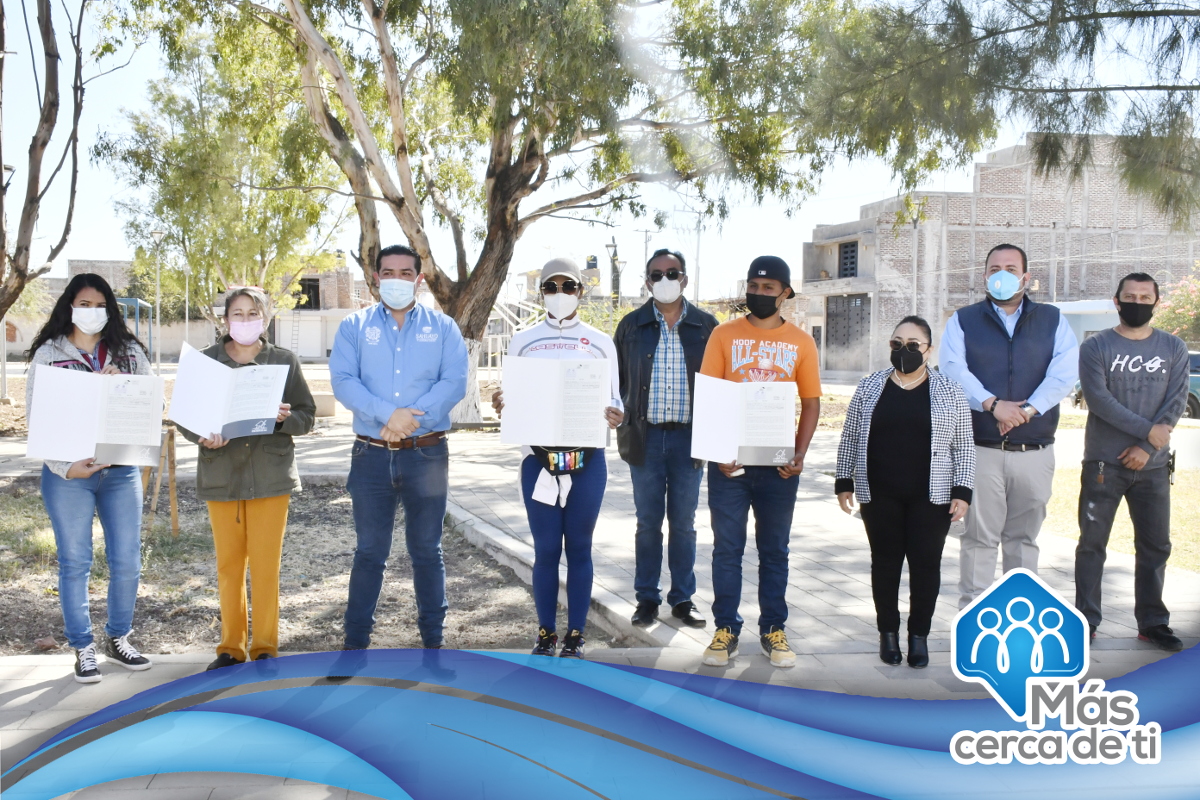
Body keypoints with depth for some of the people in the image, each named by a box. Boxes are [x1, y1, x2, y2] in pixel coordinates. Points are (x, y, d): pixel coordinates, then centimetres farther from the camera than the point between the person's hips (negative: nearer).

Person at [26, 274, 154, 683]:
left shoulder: (131, 352, 8)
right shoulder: (47, 355, 1)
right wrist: (64, 467, -16)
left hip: (122, 471, 2)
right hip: (68, 474, -2)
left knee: (127, 561, 5)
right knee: (75, 563, 4)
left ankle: (119, 639, 24)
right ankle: (83, 649, 16)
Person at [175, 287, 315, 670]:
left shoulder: (285, 360, 4)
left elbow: (307, 416, 6)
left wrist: (285, 418, -16)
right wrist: (202, 436, -15)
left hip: (270, 473, -1)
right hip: (221, 473, 1)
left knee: (266, 564, -1)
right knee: (228, 564, 7)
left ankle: (265, 646, 13)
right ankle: (231, 646, 21)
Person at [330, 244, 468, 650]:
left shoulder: (442, 327, 6)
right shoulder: (355, 326, 6)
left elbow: (454, 383, -7)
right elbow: (343, 381, -7)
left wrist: (413, 417, -19)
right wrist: (389, 413, -20)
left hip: (427, 454, 0)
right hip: (371, 454, 0)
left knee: (427, 550, 10)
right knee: (369, 552, 9)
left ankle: (433, 639, 21)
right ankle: (355, 641, 19)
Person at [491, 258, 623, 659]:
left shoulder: (601, 342, 6)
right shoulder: (522, 341, 8)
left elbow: (615, 401, 7)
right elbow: (511, 401, 9)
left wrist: (614, 415, -16)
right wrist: (500, 405, -14)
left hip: (587, 459, 0)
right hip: (538, 458, 0)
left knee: (579, 547, 6)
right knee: (546, 549, 4)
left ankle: (576, 634, 15)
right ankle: (546, 632, 17)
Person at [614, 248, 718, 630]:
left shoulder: (706, 325, 4)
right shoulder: (631, 325, 5)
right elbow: (617, 380, 9)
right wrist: (621, 425, -1)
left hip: (688, 437, 0)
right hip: (645, 437, 0)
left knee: (683, 523, 8)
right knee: (648, 523, 7)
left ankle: (683, 598, 20)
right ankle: (647, 599, 18)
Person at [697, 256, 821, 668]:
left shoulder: (801, 342, 5)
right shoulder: (724, 335, 2)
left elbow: (810, 402, 6)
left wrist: (800, 453, -7)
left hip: (777, 463, 1)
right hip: (729, 461, -1)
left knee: (774, 550, 10)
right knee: (727, 548, 4)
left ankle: (773, 630, 20)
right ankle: (726, 630, 14)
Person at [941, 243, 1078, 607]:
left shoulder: (1052, 320, 11)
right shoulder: (963, 321, 8)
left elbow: (1065, 371, -5)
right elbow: (953, 371, -8)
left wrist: (1028, 409, -18)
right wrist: (993, 404, -21)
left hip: (1035, 451, 2)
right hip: (980, 450, -2)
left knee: (1024, 537, 11)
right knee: (979, 536, 1)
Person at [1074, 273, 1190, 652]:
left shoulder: (1174, 348, 6)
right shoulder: (1095, 347, -2)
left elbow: (1177, 401, -2)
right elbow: (1098, 398, -12)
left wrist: (1146, 448, -12)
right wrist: (1147, 430, -16)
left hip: (1152, 466, 3)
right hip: (1103, 464, -3)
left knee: (1155, 545, 8)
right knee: (1092, 543, 2)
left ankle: (1153, 622, 20)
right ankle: (1086, 620, 10)